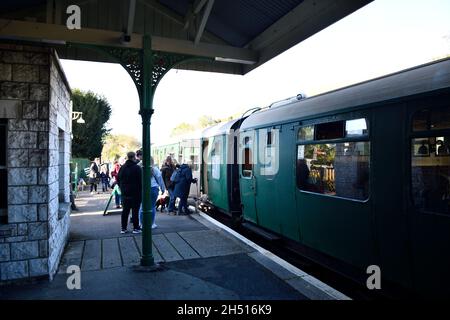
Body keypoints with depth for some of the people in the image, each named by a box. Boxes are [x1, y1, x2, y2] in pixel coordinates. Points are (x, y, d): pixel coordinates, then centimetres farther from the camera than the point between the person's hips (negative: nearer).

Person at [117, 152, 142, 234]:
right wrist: (140, 191, -4)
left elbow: (118, 180, 13)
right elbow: (141, 181, -15)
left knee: (125, 211, 11)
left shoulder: (122, 167, 7)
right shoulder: (137, 168, -13)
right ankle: (136, 228, 6)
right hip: (135, 193, -6)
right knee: (135, 211, 1)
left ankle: (123, 228, 16)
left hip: (125, 193, 6)